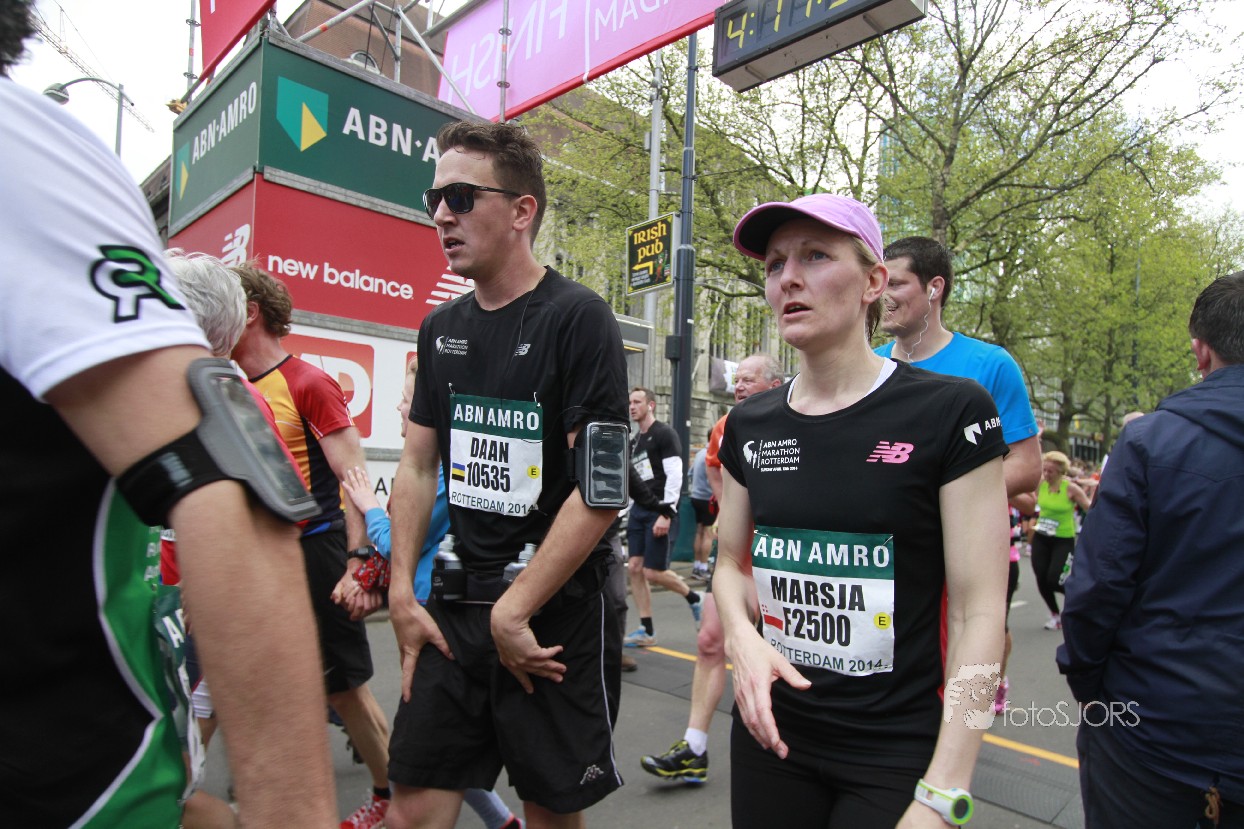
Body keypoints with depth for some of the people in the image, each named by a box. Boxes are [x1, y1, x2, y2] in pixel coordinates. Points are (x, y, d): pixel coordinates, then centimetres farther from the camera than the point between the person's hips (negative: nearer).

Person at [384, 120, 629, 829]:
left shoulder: (577, 317, -12)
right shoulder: (443, 327, 9)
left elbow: (599, 492, -17)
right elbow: (418, 466, 12)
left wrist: (514, 612, -13)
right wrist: (402, 592, 5)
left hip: (558, 612, -5)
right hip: (457, 605, 6)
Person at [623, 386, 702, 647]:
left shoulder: (664, 434, -7)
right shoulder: (634, 441, 18)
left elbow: (675, 475, -16)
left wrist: (666, 513, -22)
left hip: (660, 511, -8)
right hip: (639, 510, 8)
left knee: (653, 572, -8)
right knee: (635, 568, 2)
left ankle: (694, 598, 19)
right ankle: (646, 630, 11)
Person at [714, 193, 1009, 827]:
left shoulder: (950, 412, -13)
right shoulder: (749, 425, 0)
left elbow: (979, 611, -13)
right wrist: (742, 638, -10)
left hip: (896, 756, -4)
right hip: (769, 733, 5)